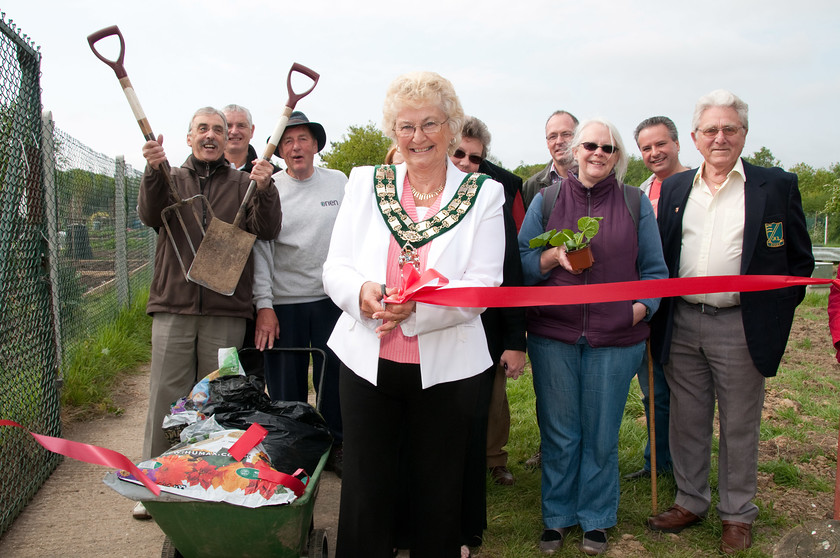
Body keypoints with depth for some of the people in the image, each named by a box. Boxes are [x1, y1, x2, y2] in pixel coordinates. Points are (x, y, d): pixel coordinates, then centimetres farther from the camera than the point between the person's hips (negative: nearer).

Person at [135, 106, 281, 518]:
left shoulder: (243, 183, 9)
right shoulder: (171, 178, 13)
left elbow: (266, 230, -4)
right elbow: (150, 215, -6)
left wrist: (264, 189, -23)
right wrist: (154, 171, -25)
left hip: (225, 311, 0)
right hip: (173, 305, 1)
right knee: (166, 397, 2)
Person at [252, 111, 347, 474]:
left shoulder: (339, 182, 6)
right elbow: (261, 251, -2)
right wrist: (264, 305, -9)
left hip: (332, 298, 1)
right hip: (283, 302, -1)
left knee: (334, 381, 8)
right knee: (286, 388, 6)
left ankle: (335, 447, 26)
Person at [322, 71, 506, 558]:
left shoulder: (484, 194, -1)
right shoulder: (365, 183, 5)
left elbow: (484, 286, -9)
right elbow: (335, 268, 3)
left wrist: (417, 305, -26)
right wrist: (362, 291, -21)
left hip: (445, 367, -1)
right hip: (367, 359, 2)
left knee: (438, 493, 14)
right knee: (366, 492, 10)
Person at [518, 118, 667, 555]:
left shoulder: (636, 203, 7)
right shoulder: (546, 199, 6)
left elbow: (653, 269, 9)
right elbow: (521, 261, 4)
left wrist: (642, 307, -6)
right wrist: (553, 257, -14)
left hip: (616, 338, 0)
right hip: (553, 334, 0)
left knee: (601, 434, 9)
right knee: (558, 432, 8)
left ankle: (596, 519, 29)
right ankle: (557, 515, 28)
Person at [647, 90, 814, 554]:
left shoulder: (777, 185, -1)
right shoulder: (674, 188, 8)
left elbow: (799, 260, 2)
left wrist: (776, 315, -5)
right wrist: (658, 315, 4)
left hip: (741, 328, -3)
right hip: (681, 325, 3)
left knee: (739, 426, 10)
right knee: (686, 421, 14)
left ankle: (737, 514, 28)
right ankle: (690, 501, 32)